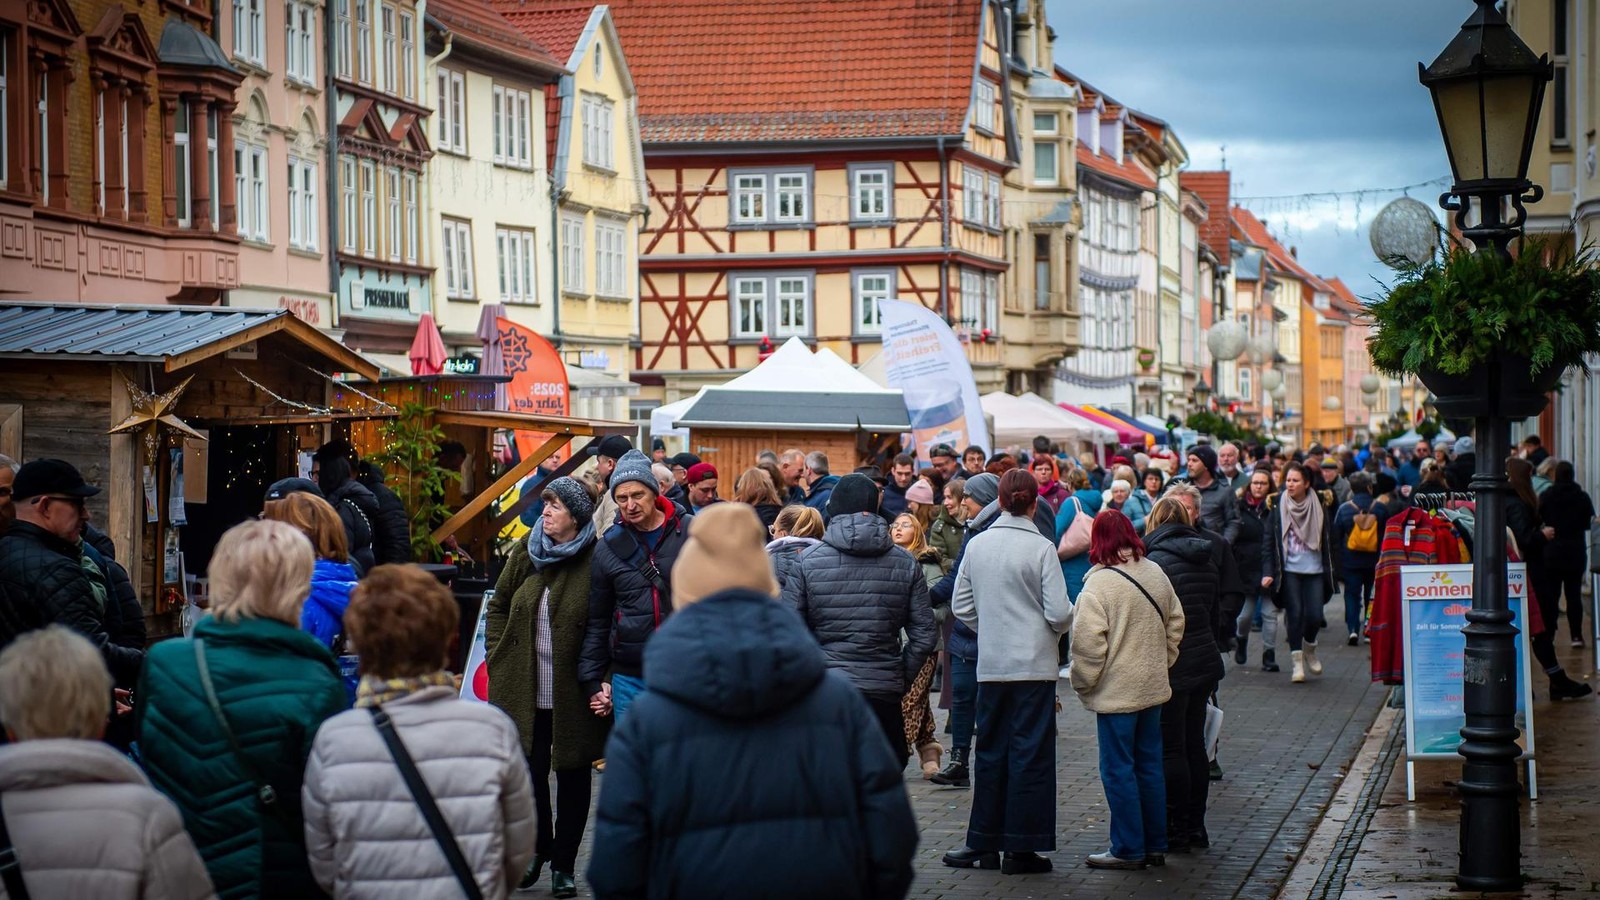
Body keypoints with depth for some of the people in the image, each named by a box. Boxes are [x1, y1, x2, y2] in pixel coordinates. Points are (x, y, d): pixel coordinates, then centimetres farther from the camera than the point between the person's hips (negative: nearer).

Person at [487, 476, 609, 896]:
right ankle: (537, 849, 29)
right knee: (529, 770, 6)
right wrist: (498, 657, 7)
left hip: (574, 693, -3)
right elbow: (499, 605, 16)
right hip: (524, 689, 3)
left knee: (572, 774, 9)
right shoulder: (527, 551, 3)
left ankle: (563, 863, 22)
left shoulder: (596, 560, -11)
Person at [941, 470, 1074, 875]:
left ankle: (985, 842, 15)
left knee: (991, 751, 12)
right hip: (1034, 664, -4)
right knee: (1030, 754, 2)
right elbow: (1059, 612, -12)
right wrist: (1059, 629, 9)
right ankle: (1021, 848, 3)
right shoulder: (1040, 548, -10)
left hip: (991, 664, 4)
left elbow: (960, 606, 8)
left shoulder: (978, 544, 2)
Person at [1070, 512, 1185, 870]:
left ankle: (1128, 850, 4)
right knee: (1150, 765, 14)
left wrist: (1083, 683, -7)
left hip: (1116, 691, -7)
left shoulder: (1100, 582, -16)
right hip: (1153, 687, 7)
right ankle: (1155, 845, 20)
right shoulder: (1156, 574, 5)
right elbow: (1175, 624, 15)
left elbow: (1088, 642, -20)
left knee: (1119, 770, 0)